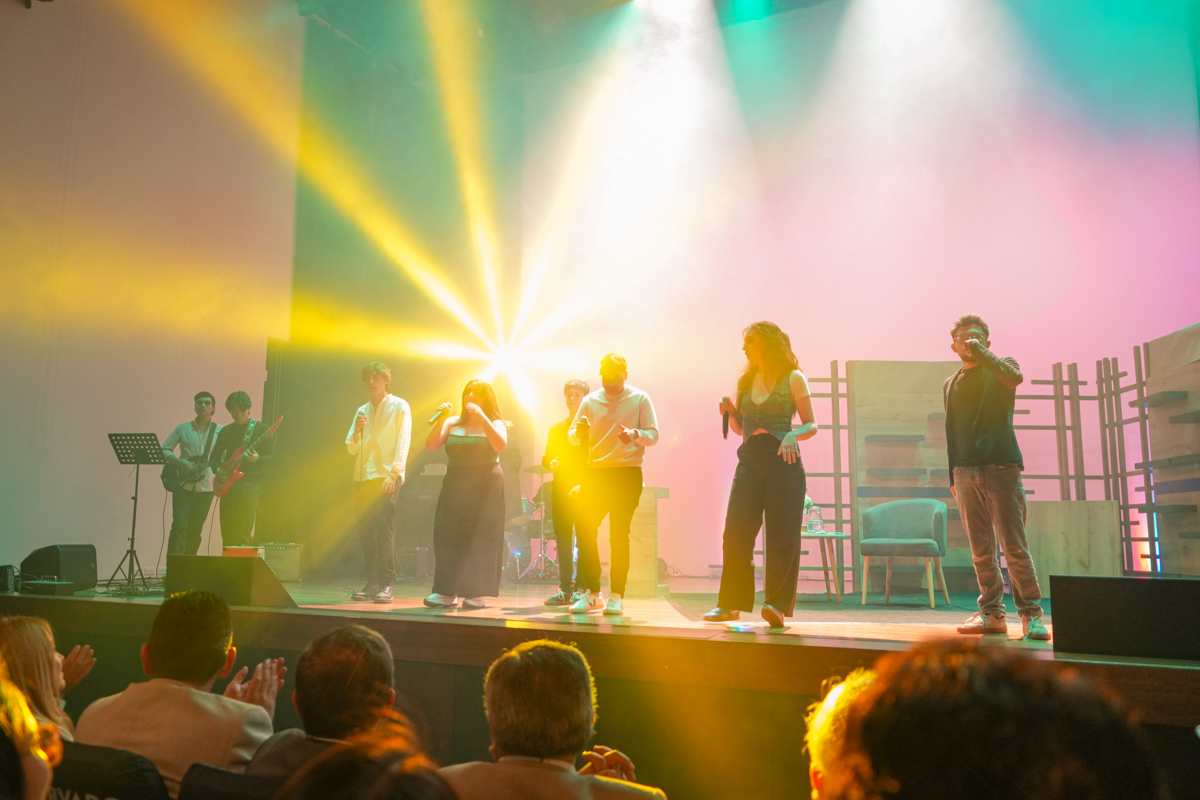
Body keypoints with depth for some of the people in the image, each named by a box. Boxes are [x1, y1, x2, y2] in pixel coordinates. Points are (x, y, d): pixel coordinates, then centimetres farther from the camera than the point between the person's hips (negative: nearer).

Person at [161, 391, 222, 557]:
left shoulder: (220, 431, 5)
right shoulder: (183, 428, 6)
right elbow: (164, 450, 7)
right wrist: (181, 463, -10)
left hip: (205, 488, 1)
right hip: (183, 486, -1)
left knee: (195, 531, 7)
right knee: (179, 526, -12)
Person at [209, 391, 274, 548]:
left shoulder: (260, 429, 0)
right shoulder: (226, 431, 16)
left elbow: (271, 458, -3)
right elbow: (214, 456, 22)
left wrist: (257, 459, -23)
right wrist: (217, 469, 2)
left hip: (249, 483, -5)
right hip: (227, 485, 6)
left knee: (242, 534, -12)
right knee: (227, 533, 6)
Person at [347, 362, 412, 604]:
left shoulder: (399, 407, 2)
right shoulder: (362, 410, 18)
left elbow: (403, 443, -6)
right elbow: (351, 448, 14)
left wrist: (393, 473, -16)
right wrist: (357, 430, -6)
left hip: (387, 476, -6)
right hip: (363, 477, 6)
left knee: (384, 529, -13)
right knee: (365, 530, 3)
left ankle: (386, 584, -12)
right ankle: (372, 583, 10)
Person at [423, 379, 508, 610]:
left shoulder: (495, 424, 3)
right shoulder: (453, 423, 13)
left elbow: (500, 445, -18)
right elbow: (431, 444, 2)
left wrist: (482, 417, -19)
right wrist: (440, 419, -8)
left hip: (485, 487, -4)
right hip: (455, 487, 4)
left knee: (480, 537, -6)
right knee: (447, 535, -2)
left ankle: (476, 594, 0)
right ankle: (446, 592, 3)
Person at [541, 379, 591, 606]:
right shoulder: (556, 429, 19)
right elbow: (546, 457, 20)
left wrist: (585, 485, -16)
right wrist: (550, 463, -3)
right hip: (561, 489, 5)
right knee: (562, 539, 5)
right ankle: (565, 589, 11)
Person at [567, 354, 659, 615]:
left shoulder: (640, 399, 2)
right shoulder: (590, 400, 10)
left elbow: (653, 434, -2)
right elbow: (573, 434, 9)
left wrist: (635, 434, -23)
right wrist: (577, 433, -14)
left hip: (627, 474, -3)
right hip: (595, 473, 3)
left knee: (619, 535, -5)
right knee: (584, 528, -4)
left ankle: (617, 596, 2)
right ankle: (590, 592, 8)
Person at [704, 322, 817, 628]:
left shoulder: (793, 378, 3)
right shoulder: (745, 380, 16)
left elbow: (811, 425, 1)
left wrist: (792, 434, -19)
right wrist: (730, 412, 2)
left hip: (783, 462, -4)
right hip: (750, 462, 4)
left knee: (782, 536, -4)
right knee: (735, 533, -1)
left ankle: (777, 604, 5)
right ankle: (731, 603, 9)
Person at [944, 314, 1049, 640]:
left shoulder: (1000, 368, 7)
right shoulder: (951, 385, 18)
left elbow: (1015, 377, -20)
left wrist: (980, 351, -17)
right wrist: (953, 476, 14)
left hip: (1001, 468, -4)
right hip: (966, 472, 4)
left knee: (1014, 547, -7)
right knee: (981, 550, 6)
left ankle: (1031, 613, 0)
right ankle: (991, 613, 13)